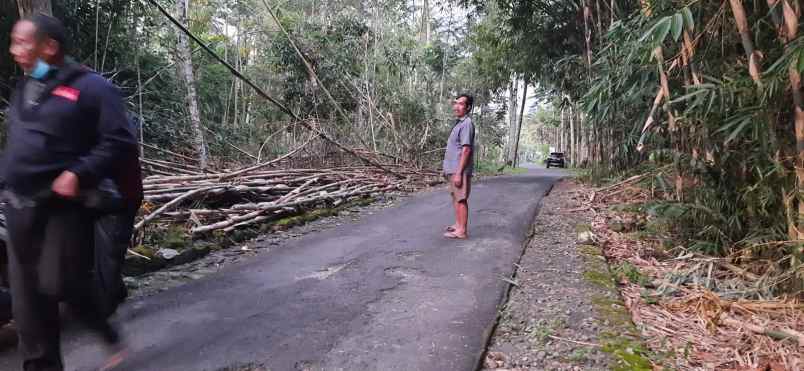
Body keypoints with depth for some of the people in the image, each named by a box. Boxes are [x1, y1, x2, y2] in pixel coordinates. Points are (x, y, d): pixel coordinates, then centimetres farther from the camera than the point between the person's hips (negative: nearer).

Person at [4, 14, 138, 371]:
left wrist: (79, 174, -22)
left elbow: (121, 140, -13)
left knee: (57, 284, -11)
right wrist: (9, 186, 18)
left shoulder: (90, 87, -8)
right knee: (27, 294, 9)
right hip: (18, 206, 7)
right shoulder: (23, 89, 15)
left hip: (64, 205, -7)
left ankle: (99, 310, 21)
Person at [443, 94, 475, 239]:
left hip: (460, 170, -10)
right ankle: (458, 224, 27)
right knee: (455, 197, 16)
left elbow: (466, 150, -21)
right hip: (453, 169, 10)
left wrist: (459, 173, -24)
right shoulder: (459, 123, 15)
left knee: (461, 199, -5)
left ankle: (461, 231, 0)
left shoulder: (466, 123, -15)